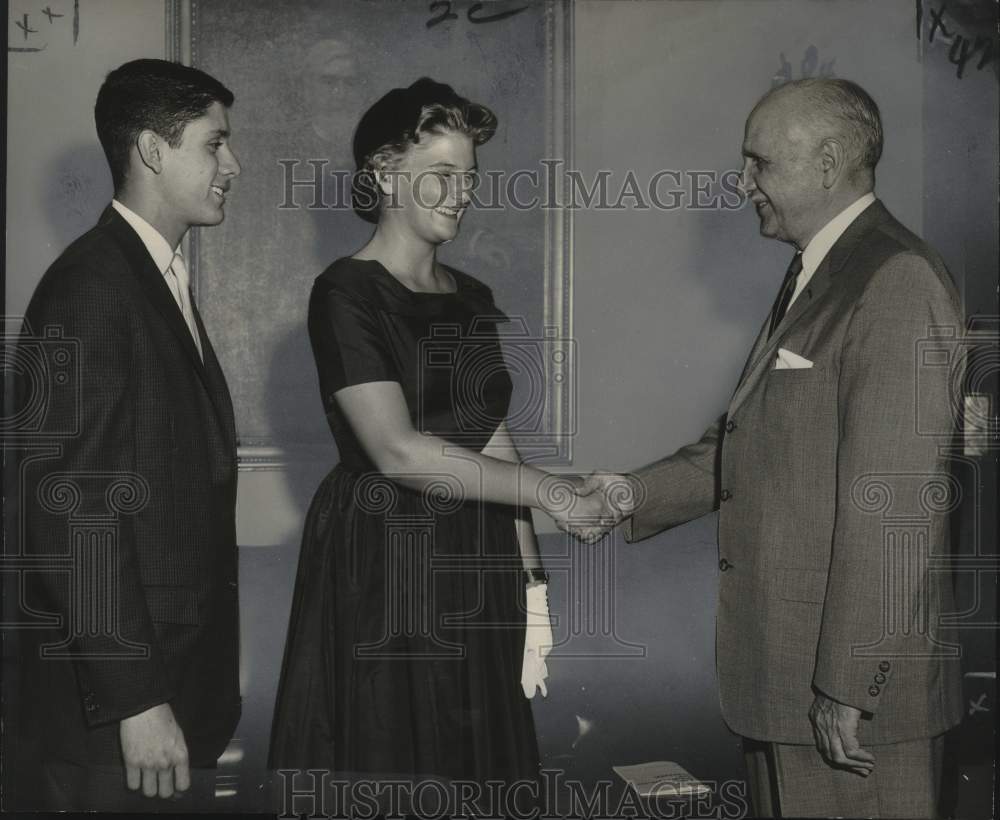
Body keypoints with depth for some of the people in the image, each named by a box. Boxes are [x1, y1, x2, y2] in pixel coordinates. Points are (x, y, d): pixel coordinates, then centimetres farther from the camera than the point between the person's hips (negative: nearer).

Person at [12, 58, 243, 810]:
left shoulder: (164, 280, 14)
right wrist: (132, 698, -20)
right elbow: (72, 506, -20)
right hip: (110, 694, -8)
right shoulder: (90, 288, -15)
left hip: (180, 664, 9)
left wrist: (206, 679, 13)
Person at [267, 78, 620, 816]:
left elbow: (494, 445, 12)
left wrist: (530, 585, 6)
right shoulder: (346, 294, -9)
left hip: (476, 576, 6)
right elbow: (399, 451, -18)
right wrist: (550, 491, -15)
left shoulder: (473, 299, 13)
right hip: (381, 573, -6)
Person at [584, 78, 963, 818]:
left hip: (854, 674, -9)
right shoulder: (817, 278, 15)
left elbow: (890, 505, -22)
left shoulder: (898, 284, -18)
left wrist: (849, 685, -21)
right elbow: (747, 445, 19)